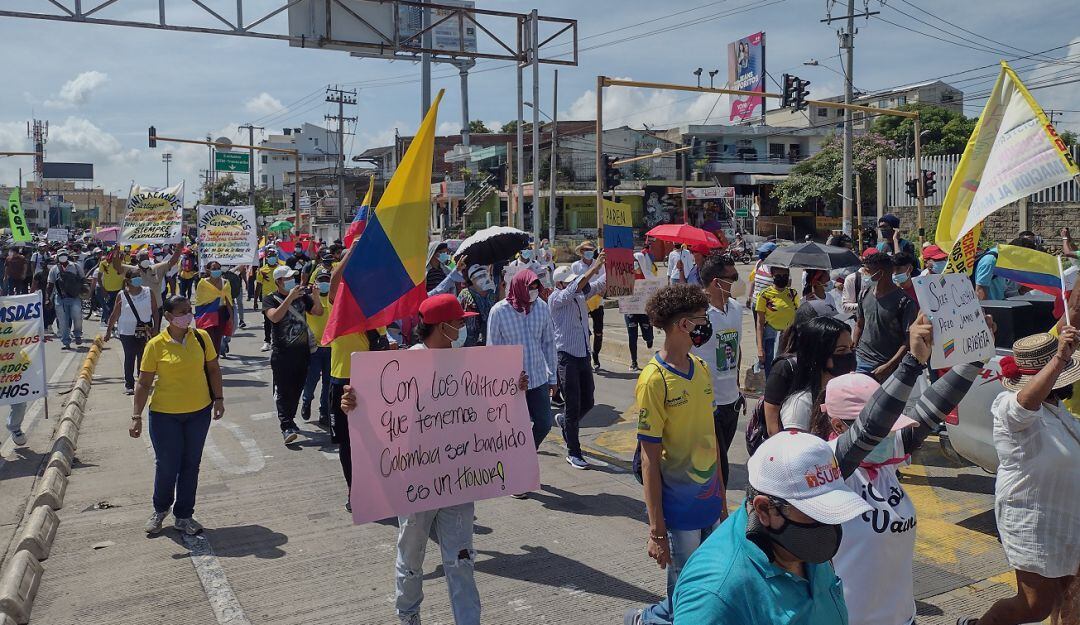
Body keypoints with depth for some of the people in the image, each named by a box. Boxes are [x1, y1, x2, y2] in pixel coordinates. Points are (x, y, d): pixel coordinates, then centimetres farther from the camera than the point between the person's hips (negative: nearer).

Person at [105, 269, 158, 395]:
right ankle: (129, 384, 8)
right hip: (127, 331, -1)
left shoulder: (149, 292, -1)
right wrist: (108, 331, 7)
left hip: (145, 330, 1)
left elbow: (155, 311, 4)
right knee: (129, 357, 1)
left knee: (143, 356, 5)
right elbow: (115, 314, 4)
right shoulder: (122, 295, -3)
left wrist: (155, 328, -3)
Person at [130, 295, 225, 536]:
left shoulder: (201, 337, -3)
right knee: (166, 465, 5)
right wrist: (137, 416, -11)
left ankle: (184, 515, 25)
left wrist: (218, 398, 0)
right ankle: (160, 509, 33)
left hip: (199, 412, 2)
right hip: (165, 414, -2)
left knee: (190, 464, 10)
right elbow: (143, 383, -7)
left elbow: (213, 369, 7)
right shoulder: (156, 345, -10)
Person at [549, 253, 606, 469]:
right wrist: (594, 267, -34)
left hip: (583, 355, 7)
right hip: (566, 357, -7)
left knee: (587, 402, 14)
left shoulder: (581, 294, 10)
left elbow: (599, 284, 4)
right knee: (573, 406, -2)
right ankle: (573, 453, 9)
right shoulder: (556, 298, -9)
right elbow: (573, 289, -26)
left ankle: (564, 420, 43)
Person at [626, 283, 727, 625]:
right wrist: (656, 531, -14)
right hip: (680, 512, -7)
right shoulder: (655, 380, -18)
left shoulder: (701, 368, 4)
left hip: (710, 504, 7)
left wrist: (722, 496, 16)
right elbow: (650, 460, -16)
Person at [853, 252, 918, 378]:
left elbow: (909, 340, -12)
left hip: (890, 365, -4)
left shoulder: (905, 302, -11)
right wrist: (853, 352, 10)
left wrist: (889, 366, -16)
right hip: (861, 361, 4)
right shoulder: (866, 295, 6)